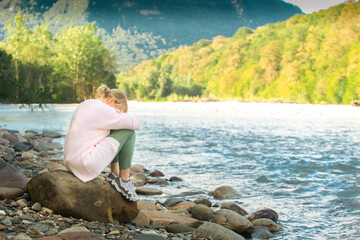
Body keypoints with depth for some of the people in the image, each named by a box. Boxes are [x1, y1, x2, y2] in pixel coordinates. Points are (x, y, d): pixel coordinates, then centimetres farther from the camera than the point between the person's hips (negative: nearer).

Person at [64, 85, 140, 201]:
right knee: (129, 132, -2)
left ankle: (114, 174, 23)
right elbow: (136, 124, -7)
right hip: (86, 164, -10)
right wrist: (121, 115, 9)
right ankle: (124, 181, 4)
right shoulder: (103, 110, -13)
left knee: (112, 130, 24)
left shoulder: (84, 104, 16)